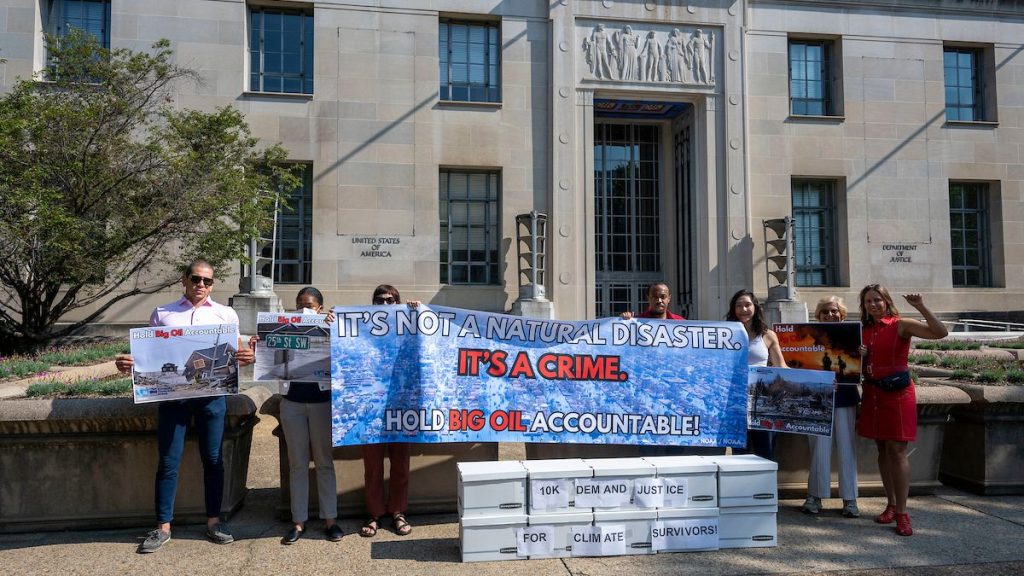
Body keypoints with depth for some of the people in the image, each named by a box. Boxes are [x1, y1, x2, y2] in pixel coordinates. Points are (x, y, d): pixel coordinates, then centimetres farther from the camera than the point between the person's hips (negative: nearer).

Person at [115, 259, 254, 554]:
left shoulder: (226, 314, 10)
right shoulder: (162, 314, 11)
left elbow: (234, 355, 8)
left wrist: (245, 358, -15)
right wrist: (129, 363, -9)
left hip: (211, 394, 0)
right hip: (172, 394, 0)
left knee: (213, 460, 7)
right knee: (169, 461, 4)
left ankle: (213, 522, 19)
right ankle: (163, 527, 15)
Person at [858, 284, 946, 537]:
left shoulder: (901, 325, -7)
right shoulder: (863, 330, 9)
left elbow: (940, 333, -19)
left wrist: (921, 307, -26)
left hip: (897, 393, -5)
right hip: (872, 394, 6)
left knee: (897, 451, -7)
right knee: (882, 450, 10)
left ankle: (902, 512, -1)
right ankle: (890, 504, 20)